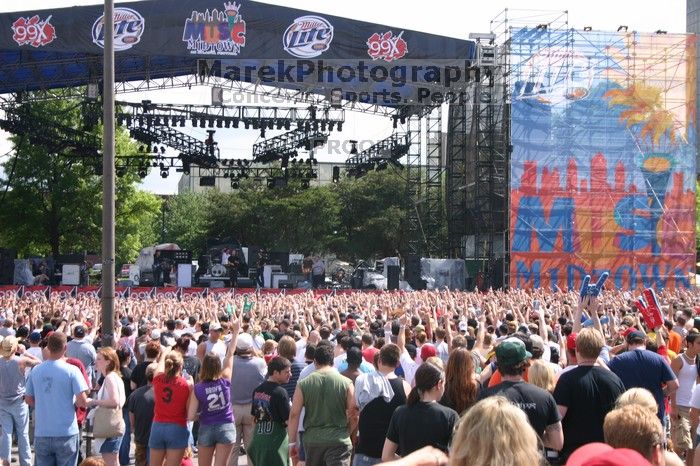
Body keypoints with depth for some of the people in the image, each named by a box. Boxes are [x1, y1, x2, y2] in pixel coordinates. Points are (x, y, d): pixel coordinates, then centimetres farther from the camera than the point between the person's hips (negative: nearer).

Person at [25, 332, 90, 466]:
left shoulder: (35, 370, 1)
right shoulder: (72, 370, -11)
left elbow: (29, 400, 11)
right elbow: (83, 402, -14)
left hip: (41, 434, 3)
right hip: (66, 434, -3)